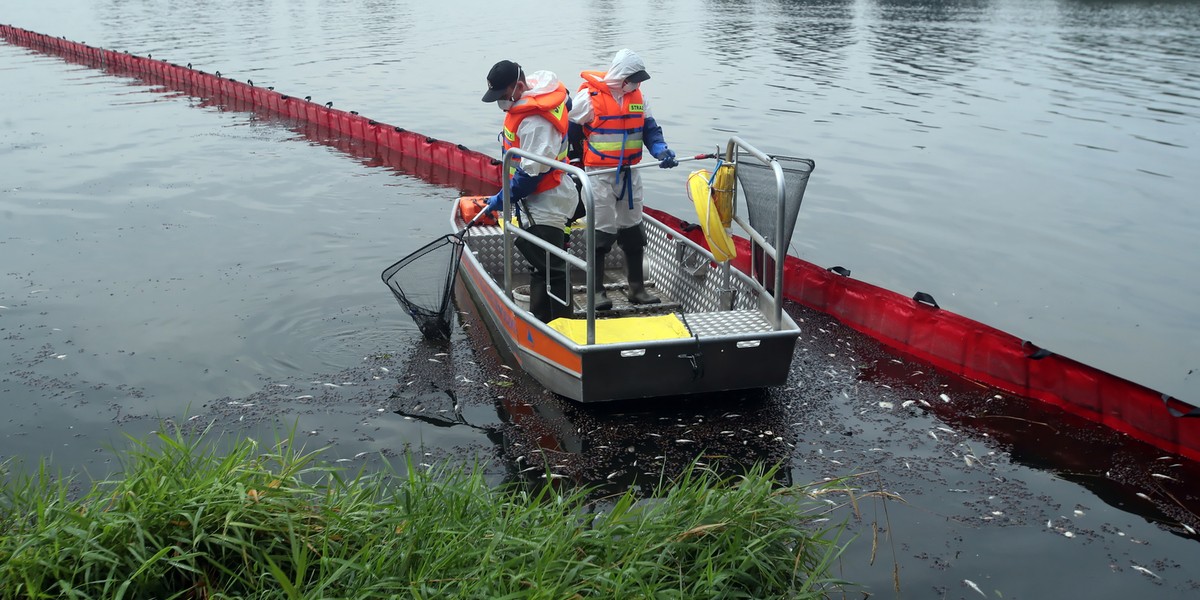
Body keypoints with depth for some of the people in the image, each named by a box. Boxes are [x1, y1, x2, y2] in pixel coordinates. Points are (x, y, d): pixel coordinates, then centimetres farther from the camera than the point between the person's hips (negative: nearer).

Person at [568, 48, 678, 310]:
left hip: (629, 174, 6)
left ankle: (637, 288, 23)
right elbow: (571, 130, -7)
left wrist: (661, 150, -11)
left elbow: (649, 128, 8)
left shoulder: (636, 95, 4)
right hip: (599, 174, -6)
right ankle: (596, 291, 9)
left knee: (633, 232, 12)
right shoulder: (590, 96, -15)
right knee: (601, 234, -3)